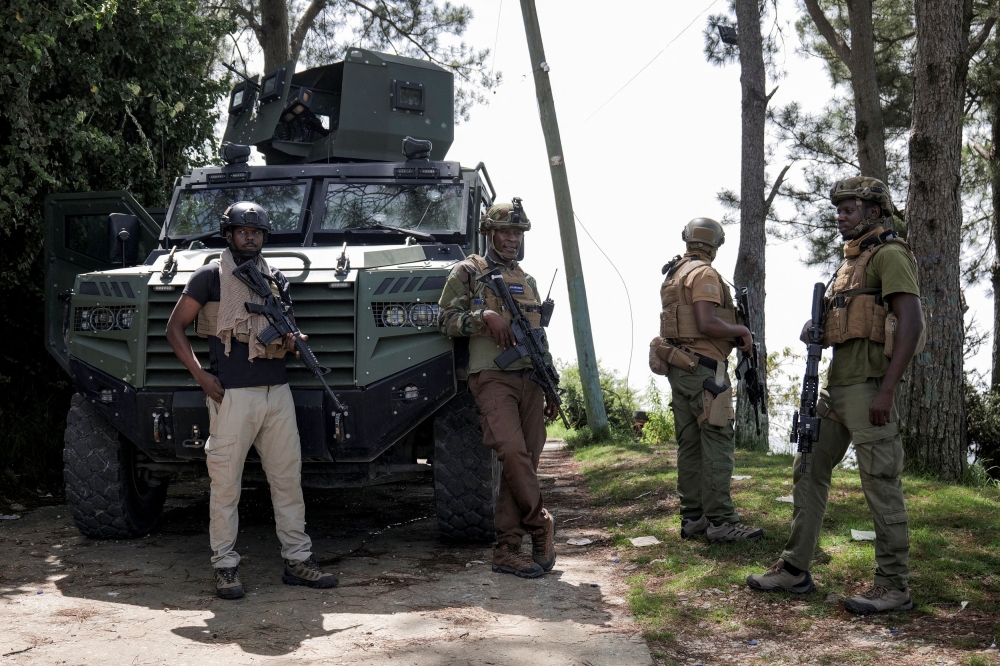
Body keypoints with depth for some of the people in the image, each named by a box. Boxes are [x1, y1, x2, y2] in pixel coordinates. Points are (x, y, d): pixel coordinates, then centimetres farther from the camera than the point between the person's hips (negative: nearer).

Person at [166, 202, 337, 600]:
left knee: (288, 477, 7)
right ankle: (225, 567, 9)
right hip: (231, 393, -5)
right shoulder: (209, 277, 1)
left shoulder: (276, 280, 15)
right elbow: (175, 329, 1)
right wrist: (201, 376, -7)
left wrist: (293, 342, -4)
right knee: (226, 482, 0)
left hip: (277, 391, 5)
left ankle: (297, 560, 15)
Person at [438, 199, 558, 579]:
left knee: (524, 462, 0)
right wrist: (486, 316, -16)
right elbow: (446, 321, -1)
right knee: (512, 452, -23)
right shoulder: (468, 272, 6)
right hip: (493, 378, -6)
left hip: (529, 380, 6)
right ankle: (541, 526, -5)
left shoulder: (527, 281, 23)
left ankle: (507, 550, 5)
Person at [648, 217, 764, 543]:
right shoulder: (704, 274, -11)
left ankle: (693, 517, 15)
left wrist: (730, 335, 20)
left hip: (678, 368, 9)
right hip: (704, 368, -9)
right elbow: (706, 324, -22)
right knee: (717, 444, -6)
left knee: (690, 445, 10)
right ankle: (720, 521, -6)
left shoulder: (673, 275, 18)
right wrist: (741, 330, -7)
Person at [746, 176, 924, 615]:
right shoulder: (851, 262, 21)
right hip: (836, 388, 10)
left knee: (881, 484, -4)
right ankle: (794, 569, 18)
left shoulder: (889, 255, -8)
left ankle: (894, 586, 4)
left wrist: (885, 392, -23)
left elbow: (911, 323, -18)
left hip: (869, 388, -10)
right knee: (809, 471, 11)